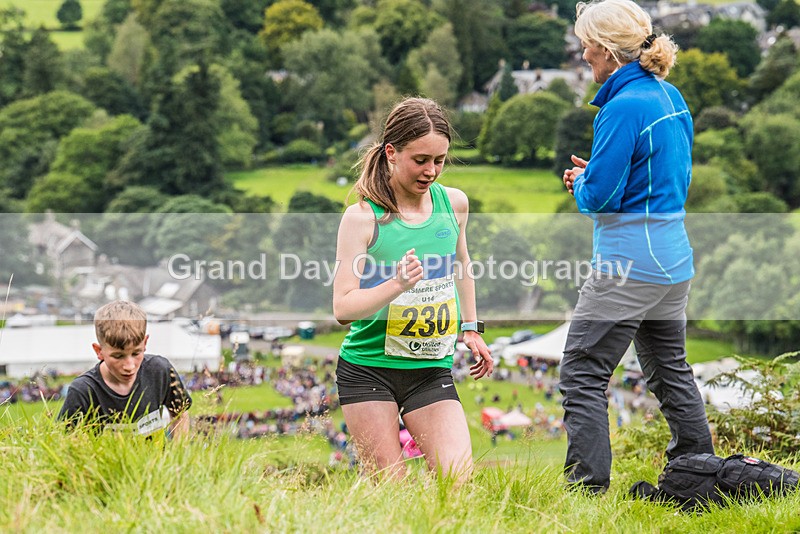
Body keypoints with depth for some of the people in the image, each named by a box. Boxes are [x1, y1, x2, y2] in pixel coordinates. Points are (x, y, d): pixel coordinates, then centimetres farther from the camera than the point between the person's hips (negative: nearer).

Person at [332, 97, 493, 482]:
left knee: (458, 480, -12)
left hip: (432, 369, 3)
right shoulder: (362, 217, -11)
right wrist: (398, 284, -29)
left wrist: (471, 328, 27)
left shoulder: (454, 204, 3)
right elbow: (343, 308, -15)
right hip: (367, 369, -3)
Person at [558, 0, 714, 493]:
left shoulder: (624, 107, -18)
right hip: (674, 259, 10)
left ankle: (588, 484, -5)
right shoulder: (671, 98, 10)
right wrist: (593, 177, 14)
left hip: (629, 264, -9)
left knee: (583, 373, -3)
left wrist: (581, 182, 4)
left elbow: (599, 197, -20)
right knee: (670, 367, 20)